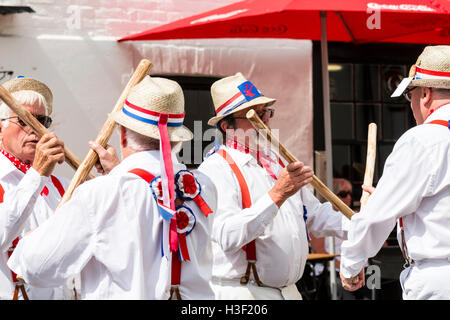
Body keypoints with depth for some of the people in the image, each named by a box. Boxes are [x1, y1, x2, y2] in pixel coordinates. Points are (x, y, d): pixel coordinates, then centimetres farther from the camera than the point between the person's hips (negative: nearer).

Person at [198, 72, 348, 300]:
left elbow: (314, 214, 22)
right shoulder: (216, 170, -12)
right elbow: (227, 237, -26)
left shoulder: (276, 162, 16)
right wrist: (277, 195, -30)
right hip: (241, 293, -7)